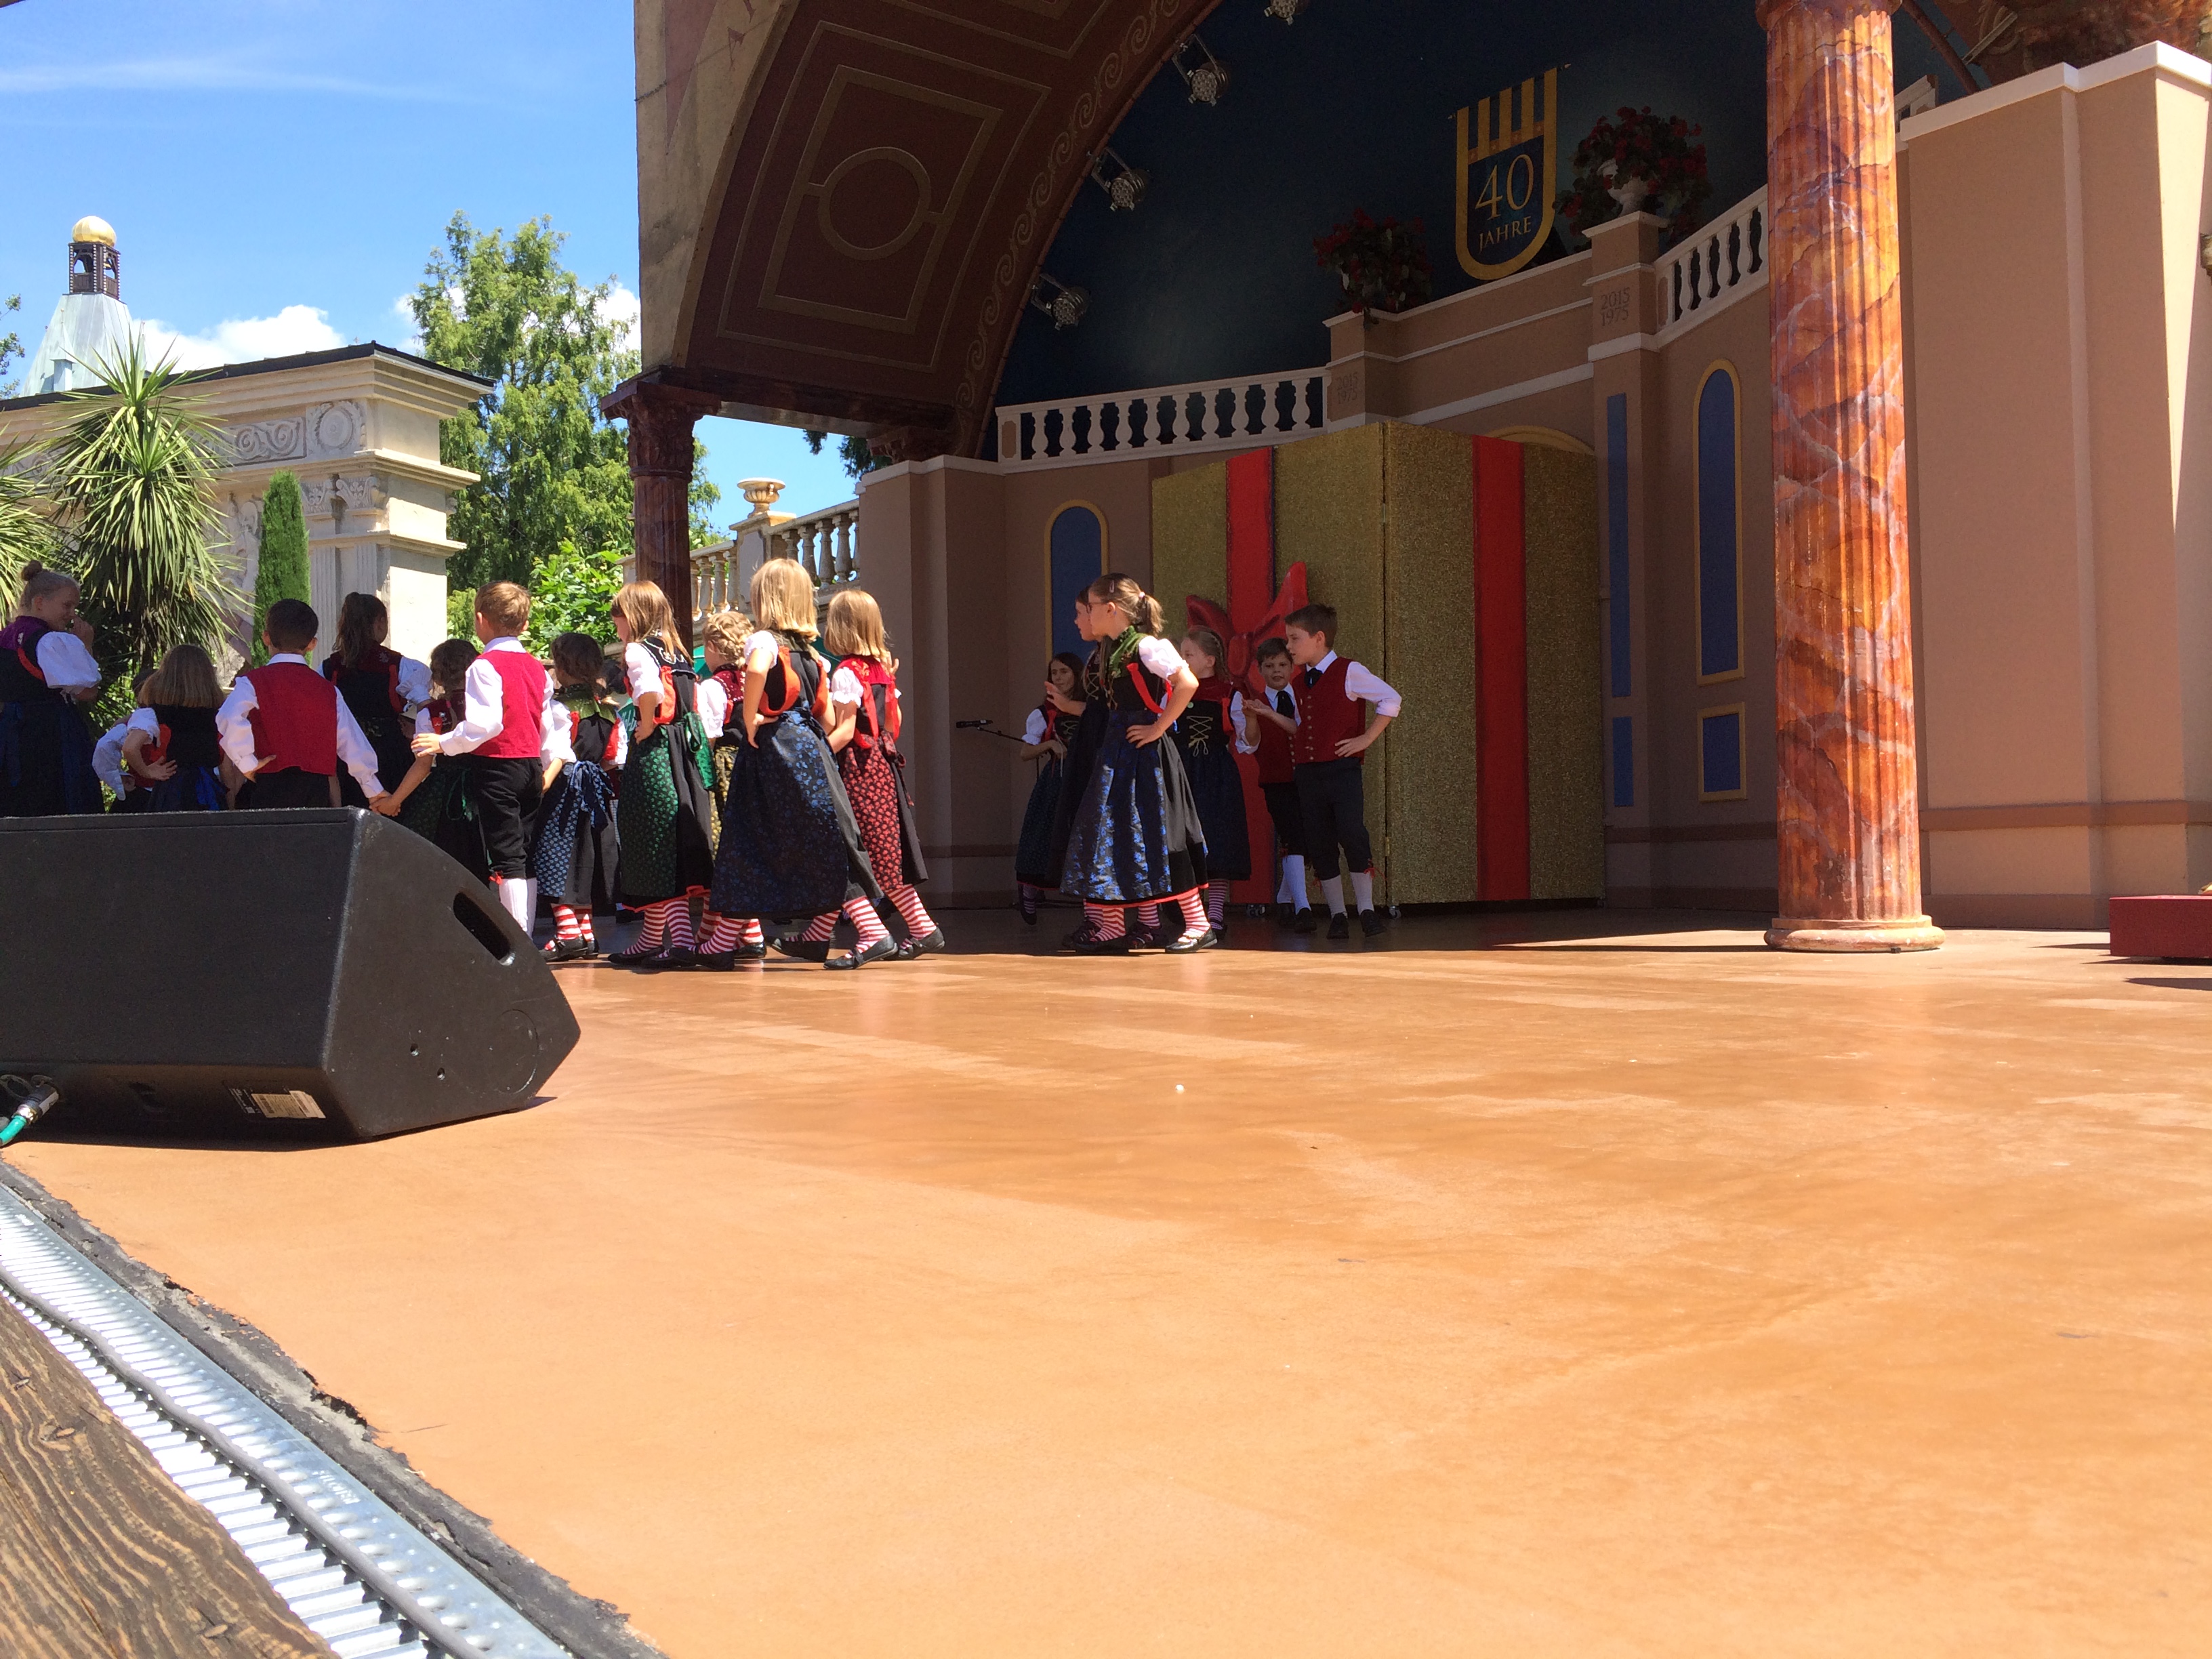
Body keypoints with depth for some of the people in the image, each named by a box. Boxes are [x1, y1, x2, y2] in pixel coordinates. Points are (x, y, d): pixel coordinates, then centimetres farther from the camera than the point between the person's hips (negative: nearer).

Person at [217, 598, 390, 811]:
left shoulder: (253, 683, -1)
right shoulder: (328, 690, 10)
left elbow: (230, 720, -21)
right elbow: (351, 742, 14)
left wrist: (247, 764, -10)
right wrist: (374, 791, 24)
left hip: (270, 789, -3)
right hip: (318, 791, 4)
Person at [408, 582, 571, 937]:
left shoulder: (485, 666, -12)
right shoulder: (537, 668, 12)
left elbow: (484, 724, -21)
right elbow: (554, 722, 15)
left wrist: (443, 743, -13)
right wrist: (554, 763, 20)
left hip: (496, 766, -7)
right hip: (531, 767, 7)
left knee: (507, 857, -7)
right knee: (525, 855, 12)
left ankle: (517, 940, -8)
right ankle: (526, 937, 15)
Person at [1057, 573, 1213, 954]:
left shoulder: (1146, 647, -15)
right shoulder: (1105, 652, 10)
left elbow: (1188, 683, -25)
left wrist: (1159, 727, -19)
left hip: (1145, 753, -9)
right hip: (1115, 751, 9)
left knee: (1159, 837, -6)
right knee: (1106, 832, 8)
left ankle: (1199, 925, 3)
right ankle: (1111, 926, 14)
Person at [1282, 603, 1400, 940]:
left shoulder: (1348, 672, -5)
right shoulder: (1300, 682, 15)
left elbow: (1391, 700, -5)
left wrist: (1367, 738, -8)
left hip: (1341, 769, -6)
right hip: (1307, 773, 6)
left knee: (1352, 834, -14)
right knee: (1318, 845, 4)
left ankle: (1366, 910, -2)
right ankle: (1337, 915, 12)